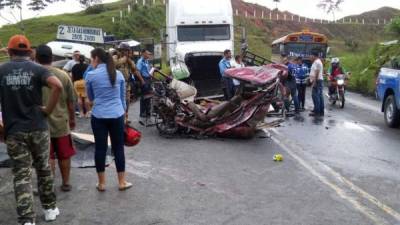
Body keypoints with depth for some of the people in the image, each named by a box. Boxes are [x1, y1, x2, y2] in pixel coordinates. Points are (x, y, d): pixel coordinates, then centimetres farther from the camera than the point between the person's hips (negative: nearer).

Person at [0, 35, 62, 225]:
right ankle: (50, 209, 28)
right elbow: (57, 86, -20)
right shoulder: (37, 69, -2)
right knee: (43, 169, 16)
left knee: (21, 175, 4)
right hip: (38, 128, 0)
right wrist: (48, 109, -9)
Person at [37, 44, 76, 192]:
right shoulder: (63, 75, -3)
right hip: (61, 122, 2)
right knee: (64, 156, 15)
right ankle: (66, 183, 26)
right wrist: (72, 119, 15)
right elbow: (71, 101, 2)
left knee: (48, 158, 8)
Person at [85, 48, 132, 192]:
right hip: (117, 115, 2)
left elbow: (90, 98, 9)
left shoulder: (91, 75, -3)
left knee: (100, 148, 6)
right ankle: (122, 182, 15)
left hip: (99, 116, -2)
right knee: (118, 148, 9)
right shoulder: (118, 74, 5)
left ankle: (101, 183, 15)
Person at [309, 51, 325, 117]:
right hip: (320, 80, 11)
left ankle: (316, 111, -11)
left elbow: (317, 73, -20)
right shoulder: (318, 62, 21)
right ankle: (321, 111, 11)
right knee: (320, 96, 9)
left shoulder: (316, 62, -13)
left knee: (315, 96, -11)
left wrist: (314, 82, -23)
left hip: (317, 81, -11)